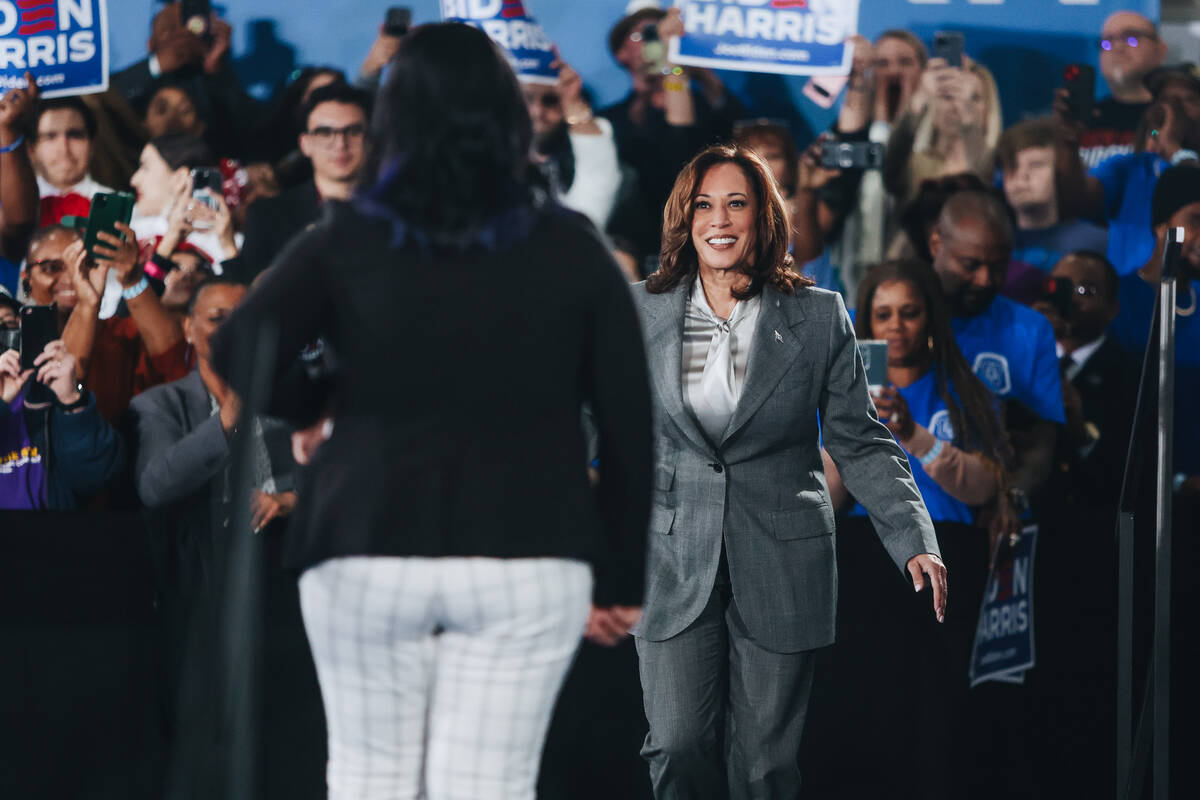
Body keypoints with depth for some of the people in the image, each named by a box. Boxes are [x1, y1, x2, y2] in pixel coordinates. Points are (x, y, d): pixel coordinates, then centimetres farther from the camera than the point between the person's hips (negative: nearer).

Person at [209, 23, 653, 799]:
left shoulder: (346, 241, 1)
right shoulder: (571, 248, 3)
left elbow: (238, 350, -10)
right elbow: (628, 419, 2)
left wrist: (306, 415, 11)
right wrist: (621, 576, 9)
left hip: (369, 547, 0)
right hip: (527, 558, 0)